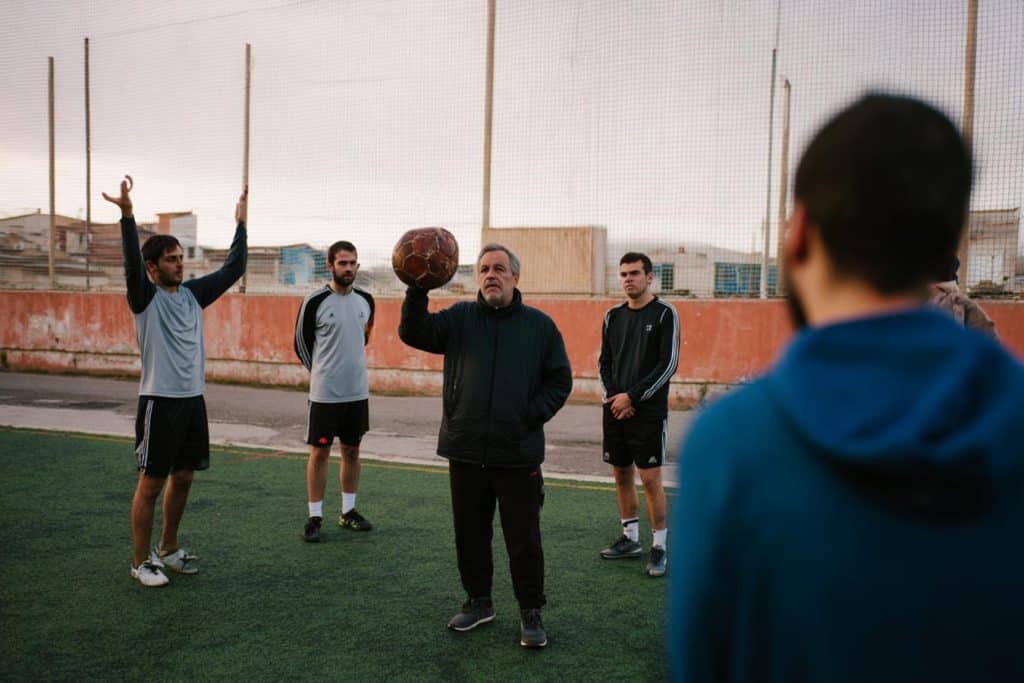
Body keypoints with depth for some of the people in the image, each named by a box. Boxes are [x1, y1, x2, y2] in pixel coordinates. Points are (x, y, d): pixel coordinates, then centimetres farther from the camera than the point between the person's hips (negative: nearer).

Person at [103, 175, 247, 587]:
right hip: (160, 401, -6)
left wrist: (240, 222, 3)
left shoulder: (193, 293, 10)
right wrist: (127, 215, -39)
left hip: (193, 399, 7)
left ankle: (169, 550, 29)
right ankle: (141, 561, 15)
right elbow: (132, 261, -25)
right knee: (151, 482, 2)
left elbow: (233, 269, 9)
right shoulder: (145, 296, -7)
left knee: (183, 478, 14)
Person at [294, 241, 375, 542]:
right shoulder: (315, 302, -10)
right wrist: (320, 371, 9)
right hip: (324, 393, -4)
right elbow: (301, 343, 1)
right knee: (319, 452, 1)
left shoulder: (365, 300, 4)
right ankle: (315, 518, 12)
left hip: (358, 391, 5)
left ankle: (348, 512, 25)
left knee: (351, 451, 12)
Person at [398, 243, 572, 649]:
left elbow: (560, 380, 5)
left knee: (524, 539, 5)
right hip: (466, 452, 2)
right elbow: (412, 332, -7)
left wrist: (533, 415, -8)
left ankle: (531, 613, 21)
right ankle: (478, 602, 34)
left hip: (518, 455, -2)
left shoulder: (540, 325, 2)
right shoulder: (460, 318, 5)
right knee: (470, 534, 15)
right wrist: (417, 290, -22)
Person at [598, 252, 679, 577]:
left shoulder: (664, 314, -5)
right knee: (622, 475, 11)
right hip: (615, 410, 5)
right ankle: (630, 539, 25)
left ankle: (660, 547, 7)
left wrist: (632, 397, -14)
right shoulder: (613, 316, 11)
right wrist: (613, 396, -3)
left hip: (648, 412, -5)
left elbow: (668, 364, -11)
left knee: (650, 478, -5)